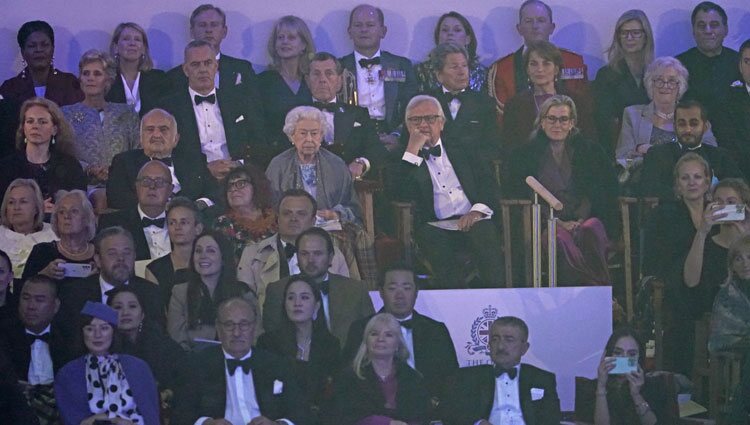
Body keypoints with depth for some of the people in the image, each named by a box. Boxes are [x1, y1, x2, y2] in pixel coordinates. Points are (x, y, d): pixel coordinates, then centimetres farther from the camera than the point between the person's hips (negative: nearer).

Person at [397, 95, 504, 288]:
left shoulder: (462, 150, 23)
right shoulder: (403, 160, 15)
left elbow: (488, 184, 13)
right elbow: (400, 196, -3)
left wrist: (477, 211, -8)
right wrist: (413, 151, -4)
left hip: (471, 222, 2)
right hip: (434, 227, -2)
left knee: (485, 231, -32)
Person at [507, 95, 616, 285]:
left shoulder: (589, 151, 20)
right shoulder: (525, 154, 16)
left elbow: (601, 192, 12)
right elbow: (520, 193, 5)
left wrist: (581, 220, -7)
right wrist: (558, 222, -8)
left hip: (584, 220, 1)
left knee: (591, 231, -35)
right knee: (562, 238, -36)